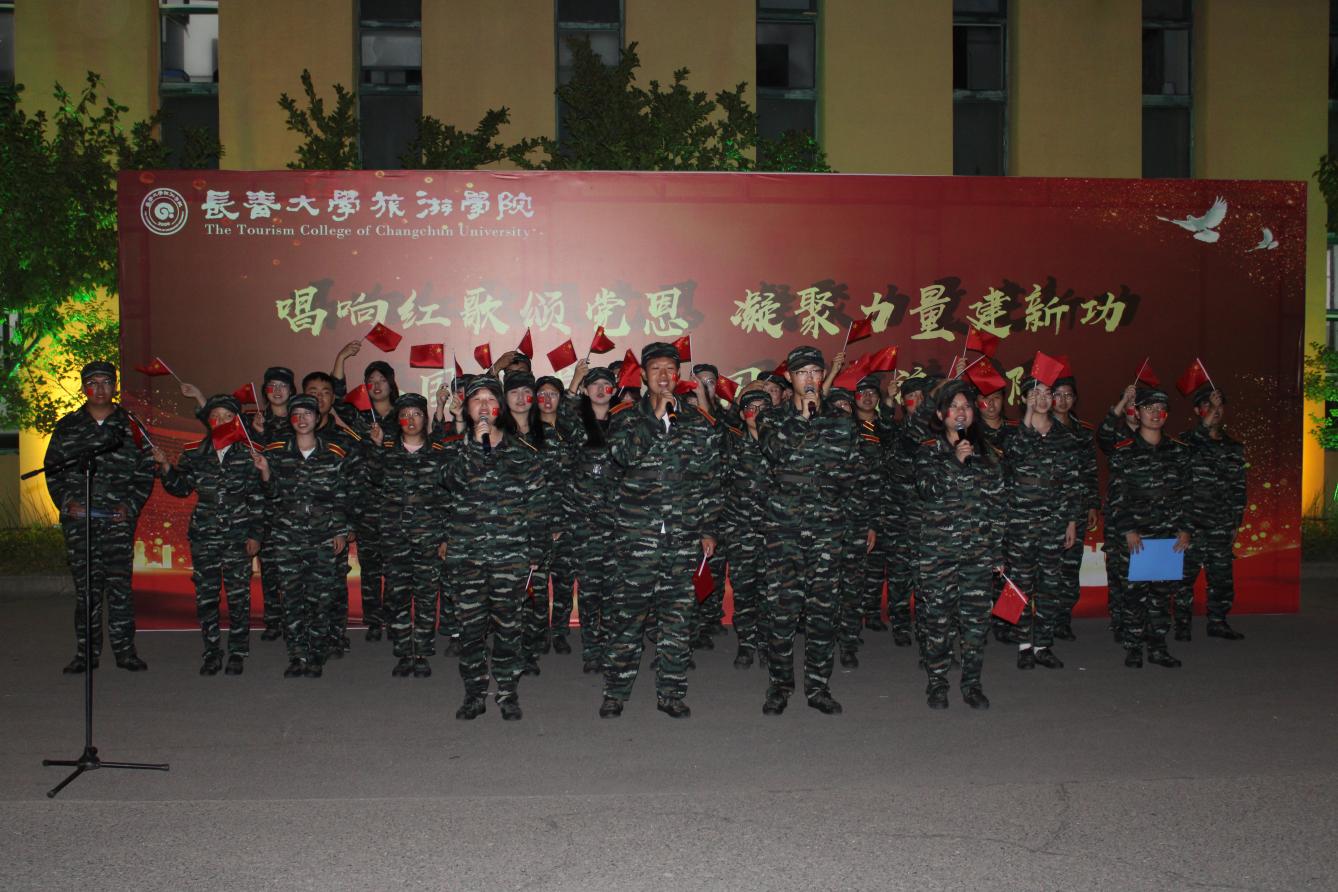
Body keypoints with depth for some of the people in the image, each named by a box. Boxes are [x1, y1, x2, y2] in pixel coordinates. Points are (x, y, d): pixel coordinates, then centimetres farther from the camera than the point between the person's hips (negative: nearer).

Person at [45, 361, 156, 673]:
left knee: (119, 583, -5)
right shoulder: (67, 426, 12)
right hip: (78, 518, 2)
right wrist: (66, 502, -1)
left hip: (118, 518, -1)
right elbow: (52, 468, 14)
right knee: (86, 585, 3)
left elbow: (145, 470, 8)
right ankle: (86, 653, 10)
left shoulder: (130, 425, 8)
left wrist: (131, 506, -3)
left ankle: (125, 650, 1)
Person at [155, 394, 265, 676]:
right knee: (205, 593, 5)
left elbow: (258, 498, -1)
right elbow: (181, 488, 11)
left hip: (238, 534, -2)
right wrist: (166, 467, -6)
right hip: (204, 534, 3)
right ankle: (212, 652, 16)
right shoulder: (194, 452, 6)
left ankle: (237, 653, 11)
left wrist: (255, 535, -5)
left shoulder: (249, 453, -2)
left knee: (238, 594, 0)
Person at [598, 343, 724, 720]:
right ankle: (615, 692, 11)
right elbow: (623, 454, -14)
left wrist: (708, 530, 8)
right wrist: (655, 415, -14)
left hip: (684, 537, 2)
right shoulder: (626, 418, 6)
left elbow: (710, 480, 12)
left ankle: (671, 693, 15)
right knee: (629, 614, 1)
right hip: (637, 534, -2)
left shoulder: (697, 421, 11)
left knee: (677, 616, 5)